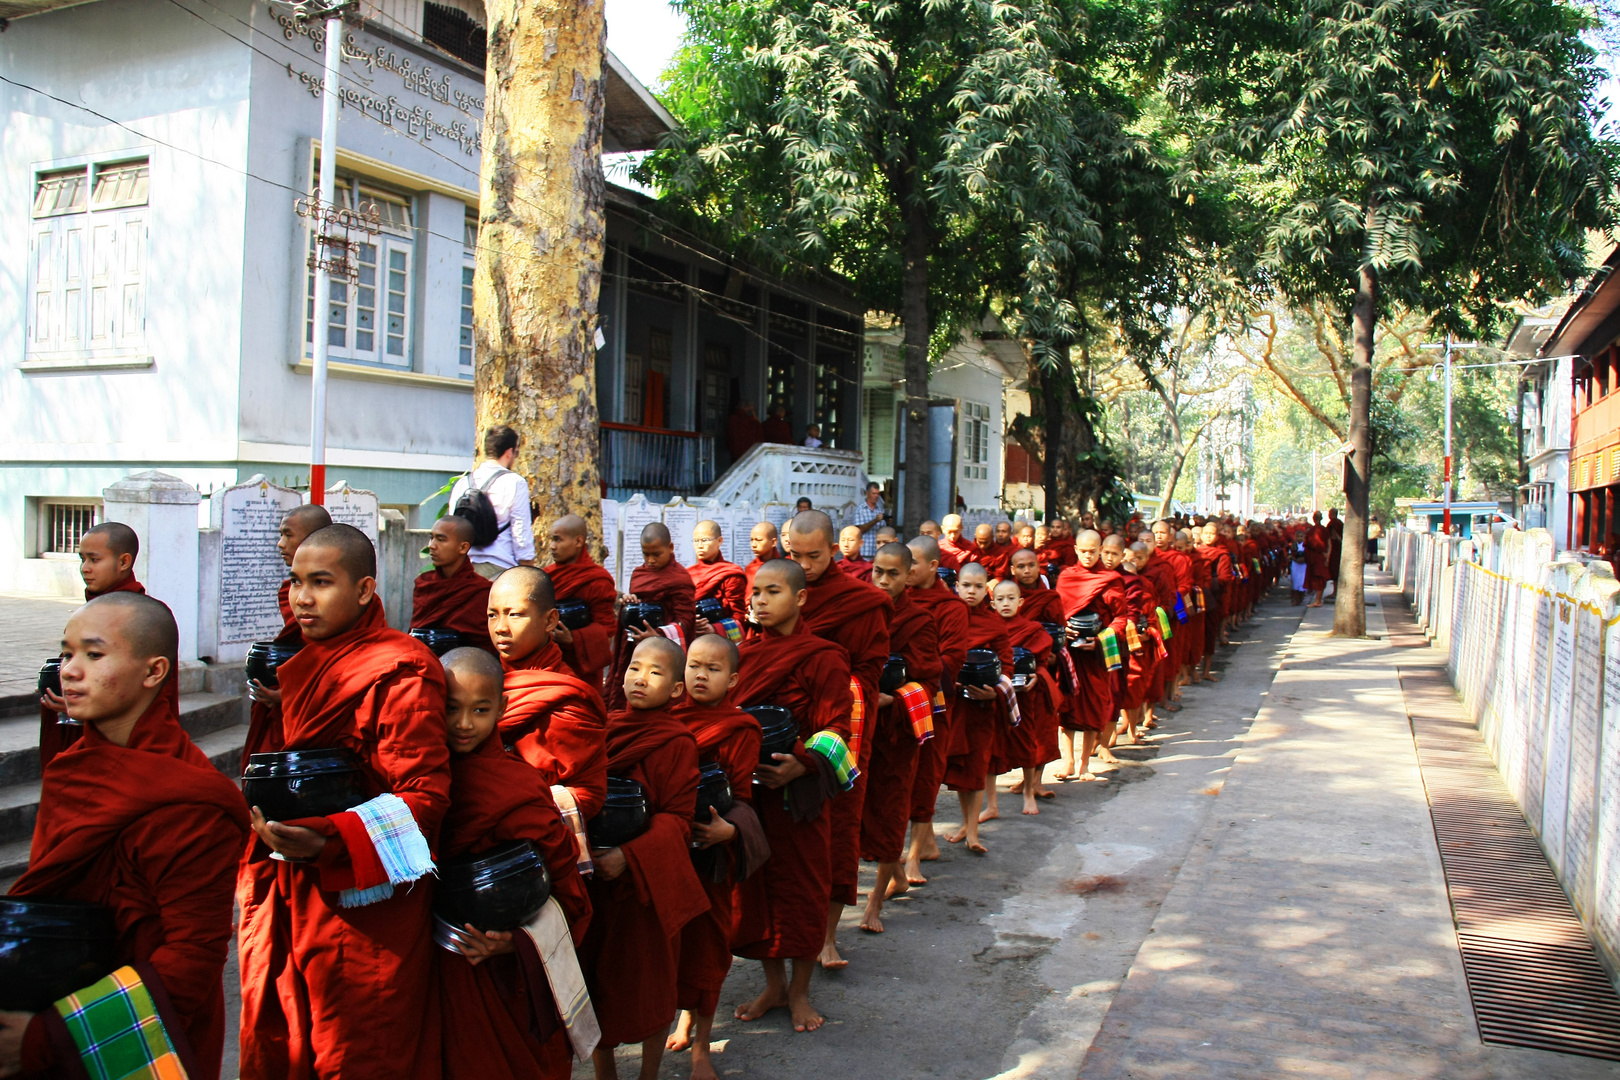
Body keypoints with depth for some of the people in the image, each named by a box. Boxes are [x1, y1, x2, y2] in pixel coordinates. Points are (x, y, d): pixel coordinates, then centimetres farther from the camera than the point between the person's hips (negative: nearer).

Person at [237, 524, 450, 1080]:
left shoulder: (398, 672, -12)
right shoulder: (299, 668, 14)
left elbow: (424, 794, -19)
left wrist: (328, 840, -30)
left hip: (361, 903, -8)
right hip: (284, 897, 8)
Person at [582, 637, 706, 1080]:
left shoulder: (677, 743, -11)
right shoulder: (604, 727, 5)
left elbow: (678, 818, -13)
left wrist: (630, 856, -23)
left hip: (645, 882, -4)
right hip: (593, 877, 4)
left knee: (650, 984, 10)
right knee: (596, 979, 13)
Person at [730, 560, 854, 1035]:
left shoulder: (822, 657, -9)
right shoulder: (743, 652, 7)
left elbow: (835, 728, -12)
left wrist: (801, 764, -27)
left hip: (798, 791, -5)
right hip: (746, 786, 5)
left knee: (802, 886, 6)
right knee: (754, 885, 12)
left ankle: (799, 992, 23)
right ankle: (773, 984, 30)